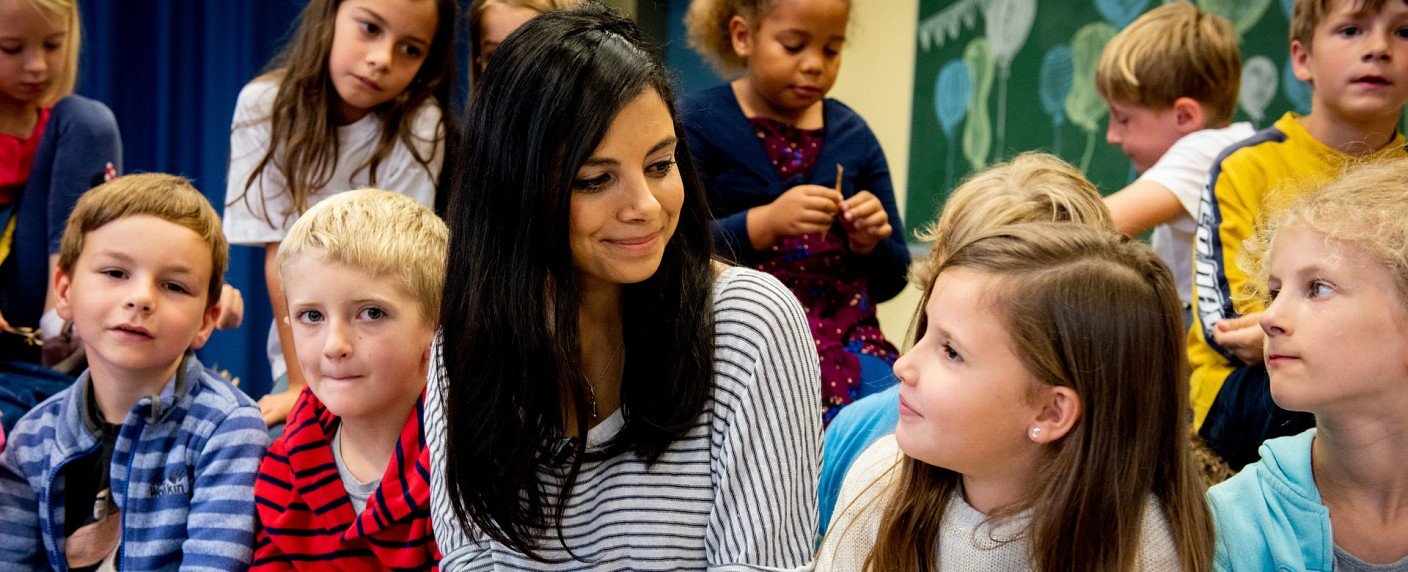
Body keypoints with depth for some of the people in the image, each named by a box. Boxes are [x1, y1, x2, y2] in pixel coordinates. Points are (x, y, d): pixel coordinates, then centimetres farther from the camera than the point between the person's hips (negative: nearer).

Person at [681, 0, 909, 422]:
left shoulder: (854, 136, 12)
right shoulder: (699, 122, 1)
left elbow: (890, 281, 17)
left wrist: (869, 242, -5)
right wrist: (765, 222, -21)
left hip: (844, 339, 4)